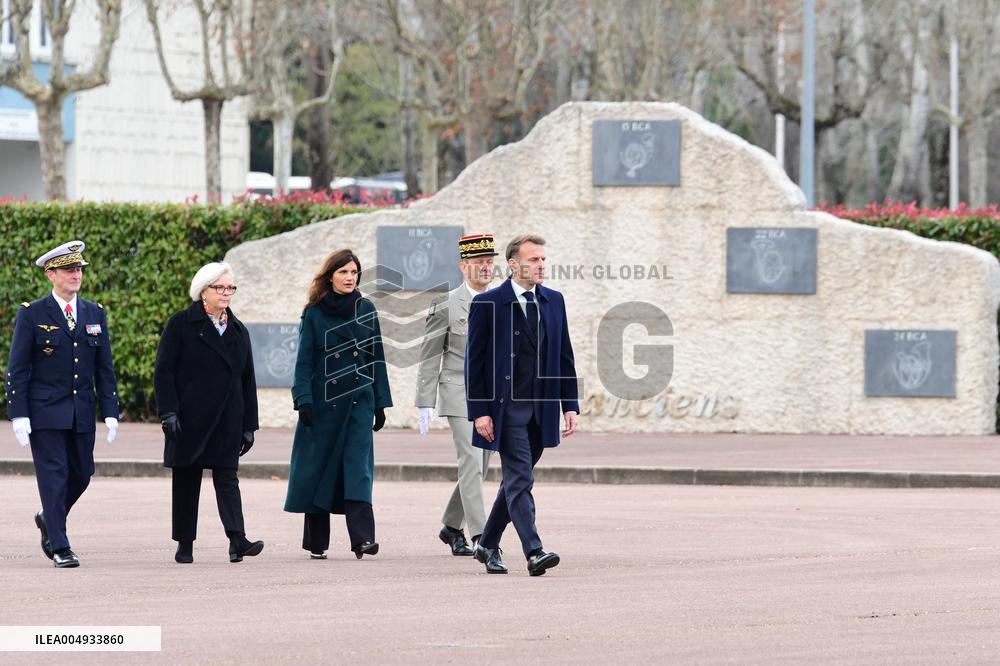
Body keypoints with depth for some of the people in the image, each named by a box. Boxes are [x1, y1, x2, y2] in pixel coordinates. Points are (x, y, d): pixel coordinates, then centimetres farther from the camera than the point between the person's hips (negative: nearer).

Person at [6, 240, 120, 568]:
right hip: (45, 412, -4)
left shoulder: (95, 314, 9)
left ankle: (49, 519, 35)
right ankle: (60, 547, -2)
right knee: (54, 476, -6)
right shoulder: (31, 314, -3)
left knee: (81, 476, 10)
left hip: (83, 413, 4)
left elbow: (105, 369, 10)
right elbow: (17, 369, -4)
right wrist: (19, 415, -11)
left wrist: (110, 413, 3)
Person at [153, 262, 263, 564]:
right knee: (186, 482, 4)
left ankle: (237, 540, -21)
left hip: (227, 421, 3)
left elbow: (247, 380, 16)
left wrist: (249, 425, 10)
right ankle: (184, 544, 11)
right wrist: (168, 412, -15)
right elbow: (164, 370, -5)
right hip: (189, 420, -3)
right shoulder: (181, 324, 0)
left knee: (227, 477, -8)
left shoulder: (238, 331, 15)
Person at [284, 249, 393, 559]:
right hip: (323, 402, -1)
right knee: (318, 469, 3)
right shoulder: (314, 313, 0)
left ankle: (362, 538, -20)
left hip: (359, 400, 1)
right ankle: (316, 542, 12)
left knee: (358, 465, -11)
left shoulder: (366, 310, 7)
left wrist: (381, 402, 8)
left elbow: (376, 358, 11)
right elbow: (304, 360, -2)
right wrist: (304, 400, -12)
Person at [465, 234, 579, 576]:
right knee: (520, 479, -12)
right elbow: (474, 362, -5)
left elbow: (565, 356, 13)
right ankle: (534, 553, -18)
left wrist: (570, 405, 6)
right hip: (506, 407, -5)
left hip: (541, 407, 5)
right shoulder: (488, 304, -6)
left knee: (515, 480, 13)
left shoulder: (553, 301, 9)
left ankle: (488, 545, 27)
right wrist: (479, 412, -11)